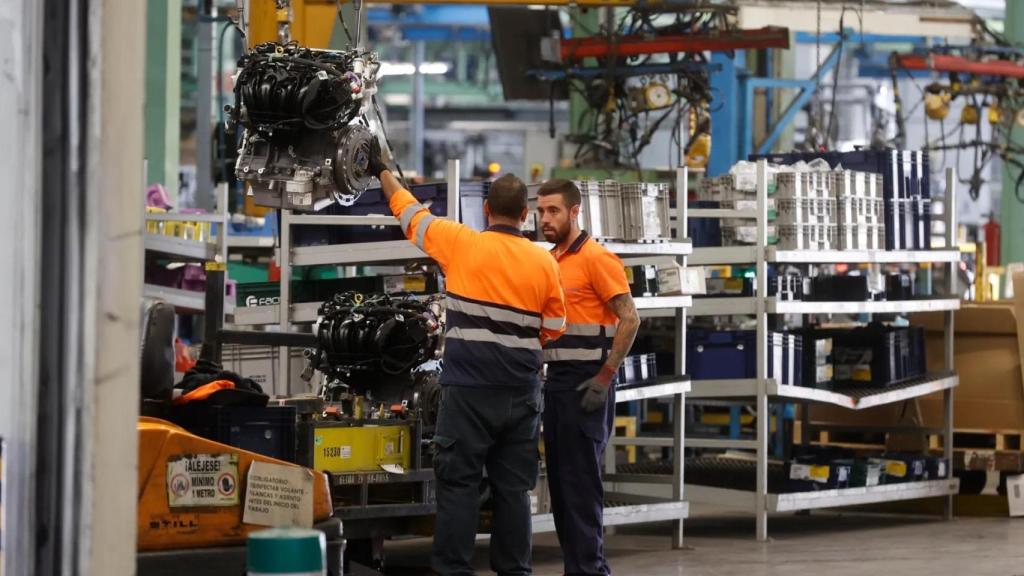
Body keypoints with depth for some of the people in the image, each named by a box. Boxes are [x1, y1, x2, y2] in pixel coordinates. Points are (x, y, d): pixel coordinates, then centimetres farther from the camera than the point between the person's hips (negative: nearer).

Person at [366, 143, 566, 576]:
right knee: (514, 487, 9)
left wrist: (382, 171, 25)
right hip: (522, 392, 3)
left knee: (458, 484, 0)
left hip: (469, 389, -3)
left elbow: (410, 212, 10)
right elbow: (554, 329, 10)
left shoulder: (461, 244, -4)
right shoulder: (544, 262, 2)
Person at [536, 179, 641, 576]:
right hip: (556, 379, 9)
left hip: (586, 382, -9)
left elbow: (629, 319, -14)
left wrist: (604, 378, -18)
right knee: (560, 479, 10)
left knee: (580, 479, -9)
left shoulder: (597, 258, -10)